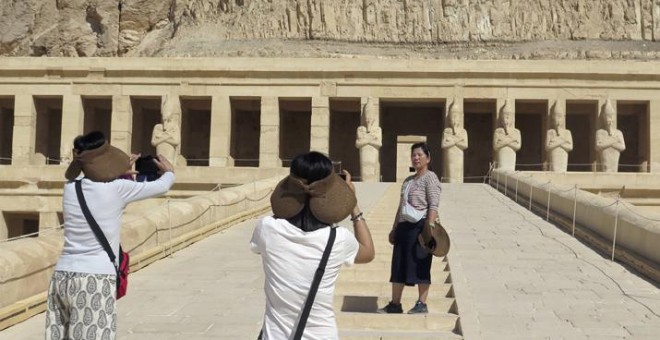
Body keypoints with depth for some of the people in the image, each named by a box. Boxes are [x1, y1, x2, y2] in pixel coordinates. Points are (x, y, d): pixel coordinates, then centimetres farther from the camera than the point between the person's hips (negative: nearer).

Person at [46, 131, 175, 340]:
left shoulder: (71, 187, 7)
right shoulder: (117, 189, -7)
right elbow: (161, 187, 8)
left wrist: (119, 172, 36)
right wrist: (169, 172, 28)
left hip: (62, 276, 6)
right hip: (95, 279, -6)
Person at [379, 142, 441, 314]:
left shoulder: (430, 177, -3)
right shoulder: (408, 180, 21)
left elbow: (433, 206, -13)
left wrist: (429, 227, -24)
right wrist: (394, 228, 20)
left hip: (420, 227, -8)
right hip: (404, 226, 8)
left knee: (420, 266, -4)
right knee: (398, 266, 8)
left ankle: (422, 304, 3)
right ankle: (395, 304, 14)